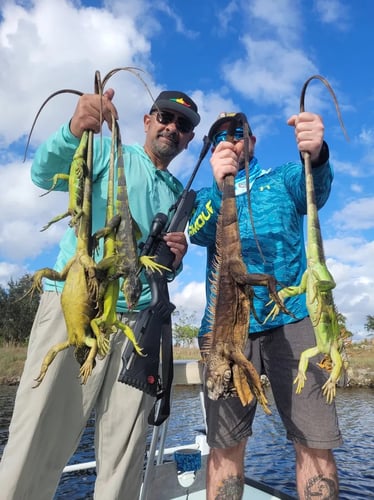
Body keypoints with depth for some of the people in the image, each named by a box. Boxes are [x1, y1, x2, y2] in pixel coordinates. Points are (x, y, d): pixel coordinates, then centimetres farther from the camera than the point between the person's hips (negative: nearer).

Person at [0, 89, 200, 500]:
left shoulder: (180, 195, 20)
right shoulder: (110, 152, 8)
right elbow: (44, 173, -11)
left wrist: (175, 258, 0)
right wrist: (74, 131, -30)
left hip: (139, 319, 5)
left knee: (125, 456, 7)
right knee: (37, 446, -4)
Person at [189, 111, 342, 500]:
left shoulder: (282, 179, 14)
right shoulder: (204, 197, 17)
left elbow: (315, 192, -9)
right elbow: (197, 233, -5)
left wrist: (316, 155, -32)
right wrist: (219, 187, -25)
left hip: (292, 319, 0)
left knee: (315, 442, -3)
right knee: (225, 443, 1)